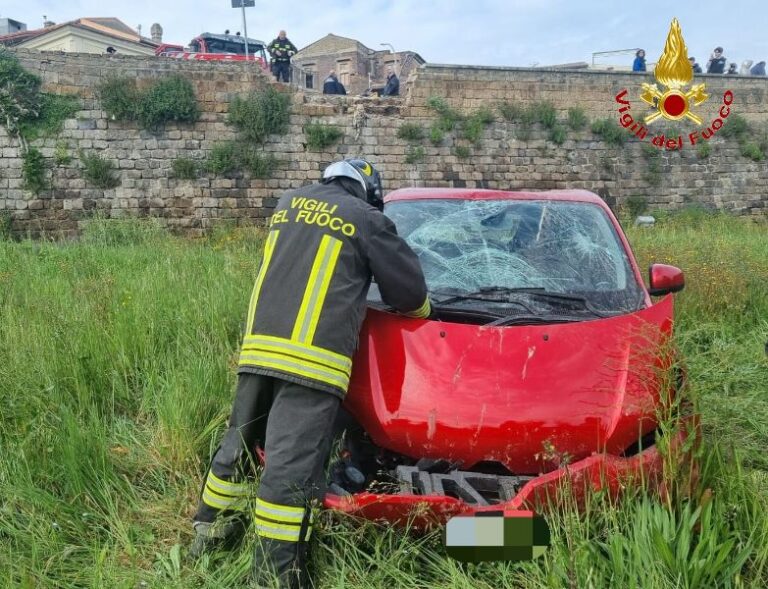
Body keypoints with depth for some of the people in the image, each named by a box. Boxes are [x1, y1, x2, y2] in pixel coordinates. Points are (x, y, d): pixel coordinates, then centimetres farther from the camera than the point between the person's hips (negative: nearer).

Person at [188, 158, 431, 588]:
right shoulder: (368, 220, 5)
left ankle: (210, 533, 36)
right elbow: (411, 291, 10)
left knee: (240, 444, 21)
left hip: (258, 347, 7)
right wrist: (421, 308, 33)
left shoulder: (288, 204, 22)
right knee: (293, 467, -6)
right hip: (311, 359, -6)